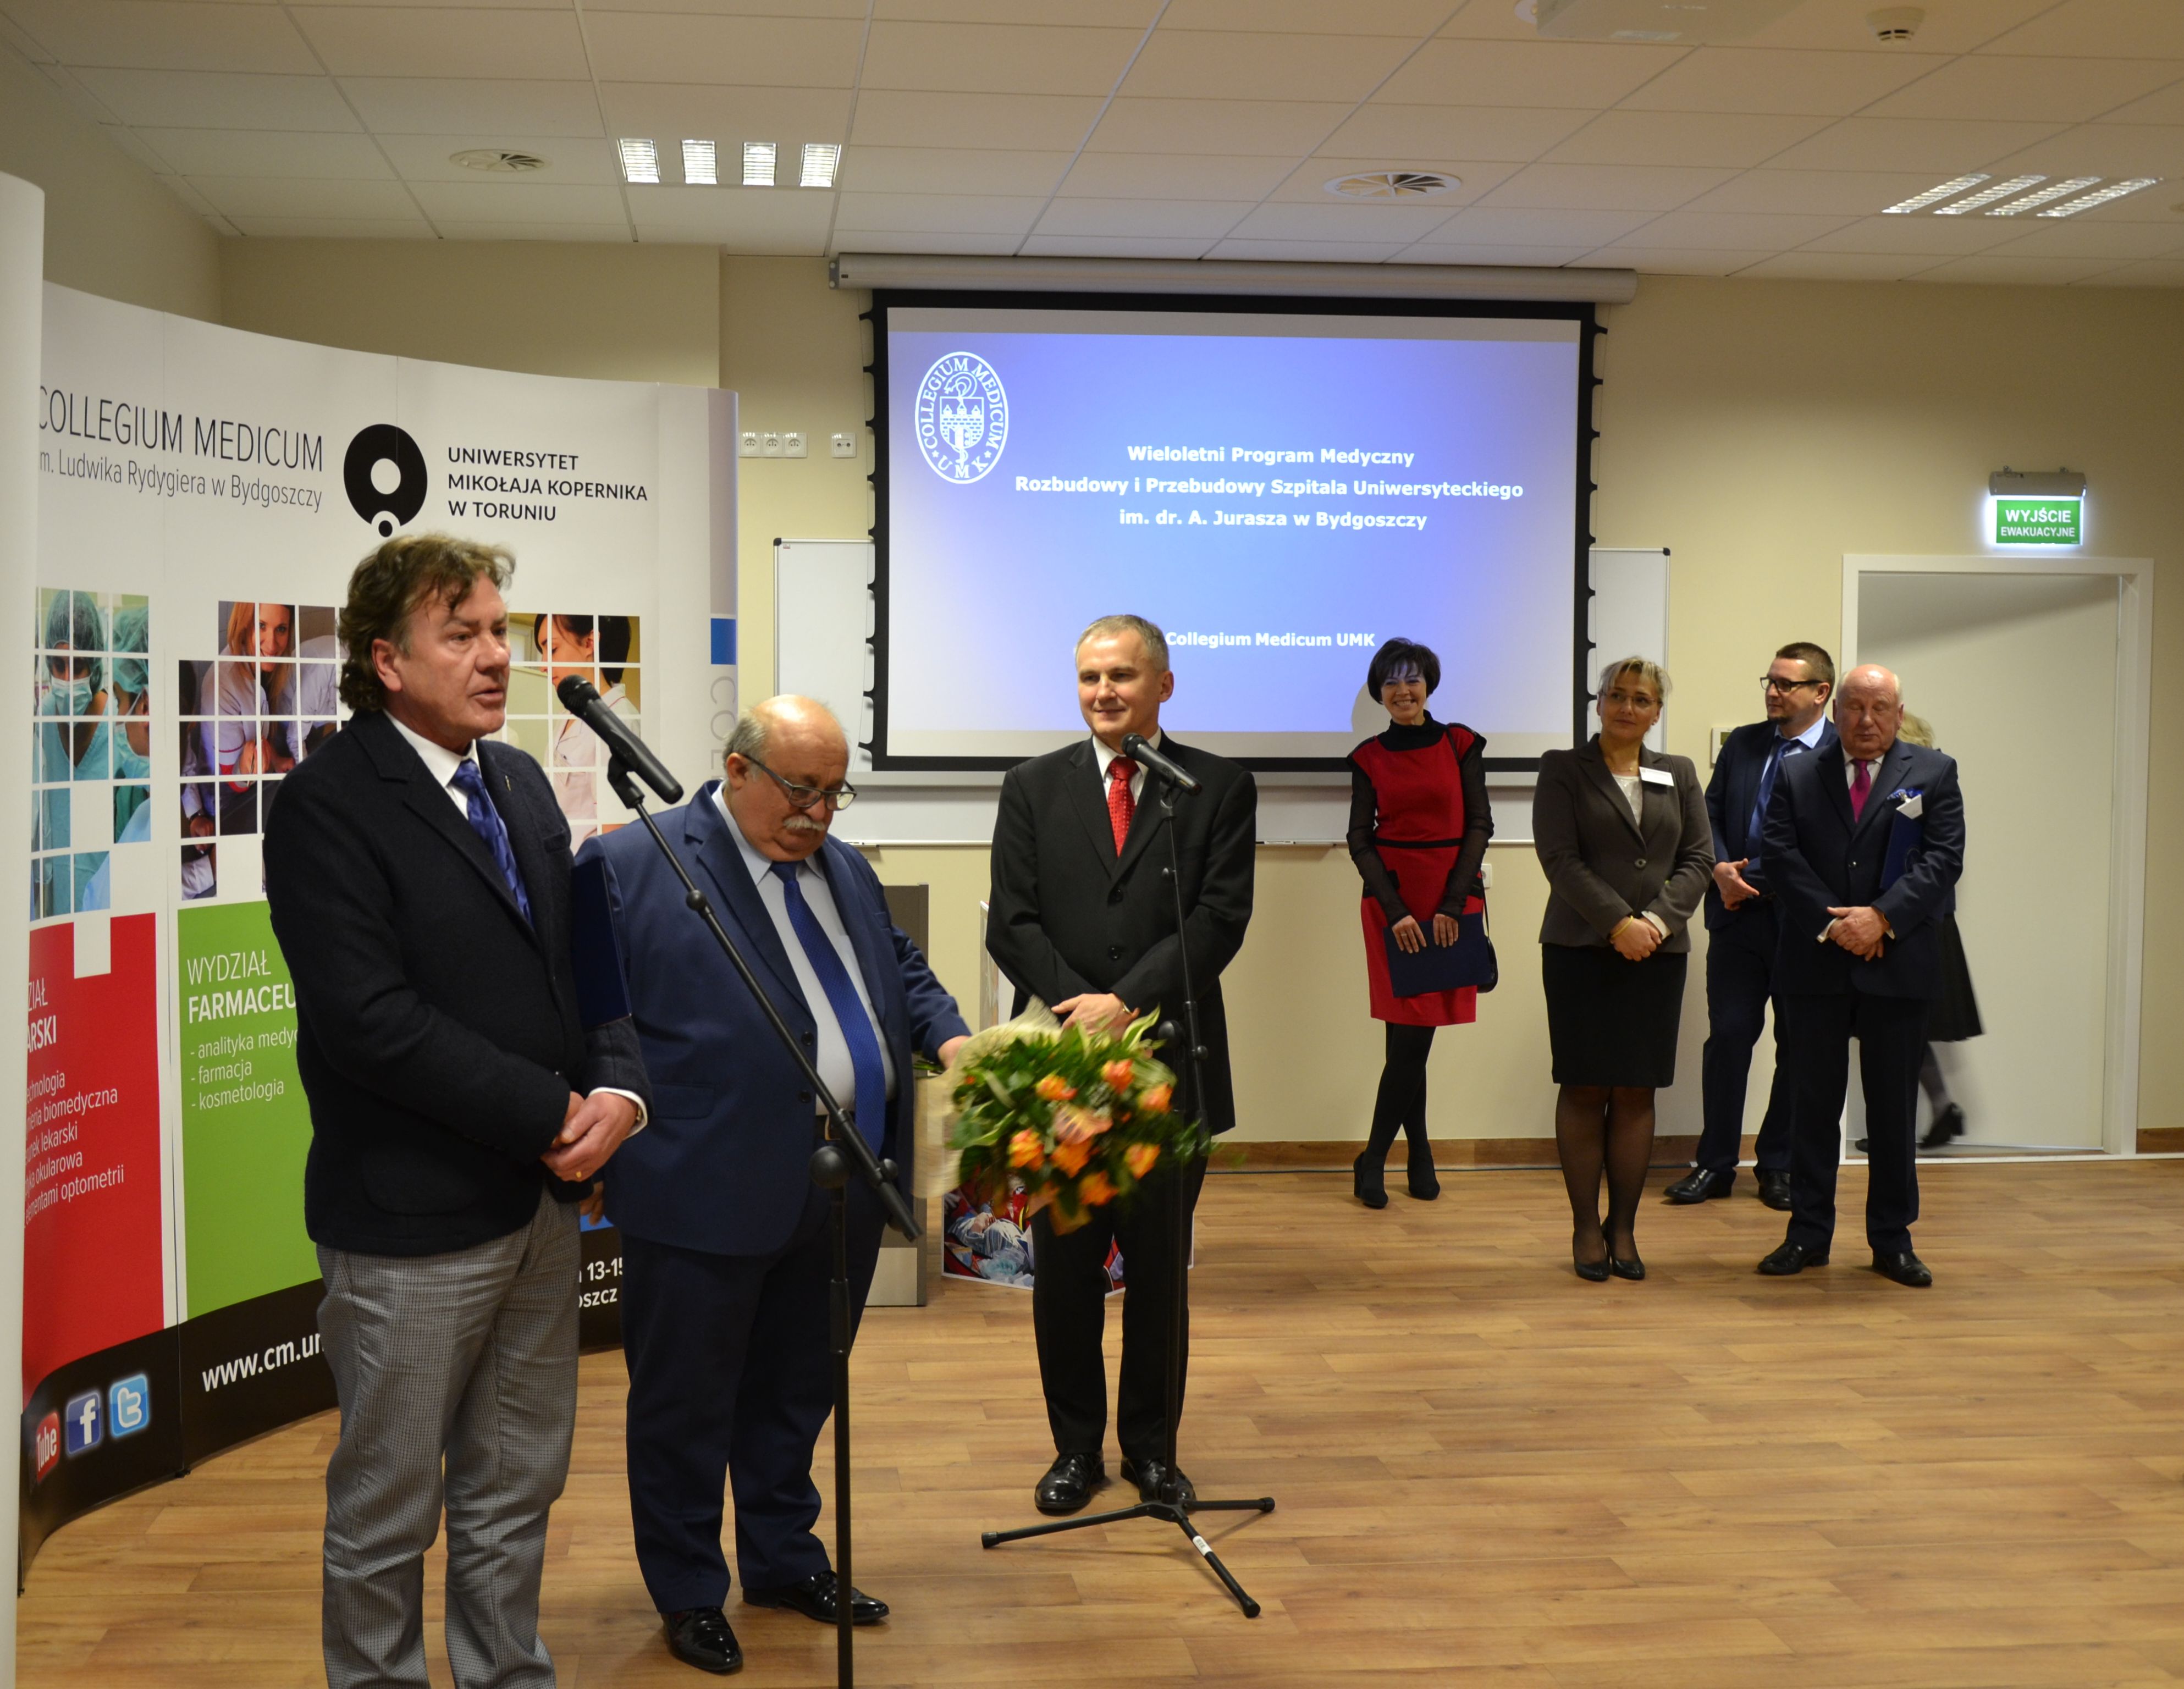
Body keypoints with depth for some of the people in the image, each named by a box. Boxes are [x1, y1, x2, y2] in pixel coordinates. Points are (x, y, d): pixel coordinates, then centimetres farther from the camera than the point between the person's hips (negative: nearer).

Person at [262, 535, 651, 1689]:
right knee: (388, 1508, 8)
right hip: (413, 1217, -7)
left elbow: (582, 957, 13)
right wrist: (551, 1114, -17)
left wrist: (619, 1089, -7)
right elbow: (370, 1019, -21)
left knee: (518, 1489, 18)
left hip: (543, 1201, 7)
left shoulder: (520, 784, 11)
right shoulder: (329, 803, -13)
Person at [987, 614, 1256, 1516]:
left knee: (1160, 1265, 8)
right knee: (1063, 1266, 7)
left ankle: (1150, 1444, 22)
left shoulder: (1219, 789, 2)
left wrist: (1127, 1002, -16)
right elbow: (1011, 923, 0)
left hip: (1170, 1064, -1)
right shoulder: (1033, 787, 7)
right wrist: (1081, 1006, -13)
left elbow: (1219, 919, -7)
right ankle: (1075, 1446, 21)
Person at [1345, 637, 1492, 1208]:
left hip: (1453, 898, 0)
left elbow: (1480, 825, 1)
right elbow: (1360, 840, 3)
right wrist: (1396, 911, -9)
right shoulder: (1369, 757, 6)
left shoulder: (1461, 744, 4)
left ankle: (1374, 1159, 10)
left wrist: (1452, 904, -8)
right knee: (1411, 1035, -5)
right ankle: (1419, 1156, 6)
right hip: (1391, 899, 0)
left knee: (1413, 1036, 0)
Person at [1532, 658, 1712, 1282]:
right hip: (1581, 951, -3)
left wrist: (1658, 919, -10)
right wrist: (1618, 923, -16)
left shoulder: (1679, 775, 14)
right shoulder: (1563, 769, 4)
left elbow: (1699, 859, 7)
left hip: (1657, 954, 3)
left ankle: (1623, 1228, 10)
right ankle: (1586, 1228, 8)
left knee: (1637, 1092, 3)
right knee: (1584, 1090, -1)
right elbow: (1561, 858, -6)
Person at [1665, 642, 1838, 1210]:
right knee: (1728, 1036, 3)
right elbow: (1709, 814, 12)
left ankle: (1779, 1166, 20)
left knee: (1798, 1046, 8)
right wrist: (1721, 870, -6)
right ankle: (1715, 1164, 12)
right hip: (1738, 915, 3)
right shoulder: (1742, 744, 10)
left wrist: (1754, 874, -15)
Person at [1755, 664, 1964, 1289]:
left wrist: (1881, 918, -15)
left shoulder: (1933, 773, 6)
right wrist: (1835, 923, -13)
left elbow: (1943, 859, -4)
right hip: (1815, 968, 1)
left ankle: (1893, 1240, 16)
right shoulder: (1797, 776, 8)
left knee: (1893, 1106, 7)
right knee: (1815, 1101, 7)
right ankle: (1808, 1233, 15)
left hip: (1899, 967, 0)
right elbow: (1781, 856, -2)